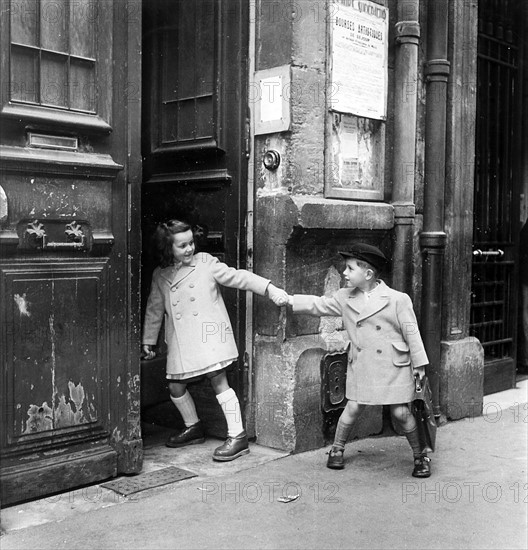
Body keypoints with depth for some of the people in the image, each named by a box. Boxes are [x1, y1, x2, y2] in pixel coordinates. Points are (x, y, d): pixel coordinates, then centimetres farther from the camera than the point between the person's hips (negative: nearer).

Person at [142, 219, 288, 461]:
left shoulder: (205, 263, -1)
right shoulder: (160, 276, 10)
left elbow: (236, 276, -7)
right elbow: (154, 310, 18)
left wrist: (269, 288, -16)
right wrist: (148, 341, 21)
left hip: (209, 333, -5)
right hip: (180, 341, 5)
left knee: (218, 380, -10)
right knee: (175, 387, 8)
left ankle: (237, 436, -5)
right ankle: (193, 428, 32)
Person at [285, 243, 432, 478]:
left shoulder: (397, 299, -10)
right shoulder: (345, 298, 2)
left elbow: (411, 331, -6)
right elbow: (318, 305, 9)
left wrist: (419, 363, -2)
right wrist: (289, 300, 1)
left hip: (394, 366, -3)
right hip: (360, 366, 3)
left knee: (401, 412, 0)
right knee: (353, 408, 4)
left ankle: (420, 456, 20)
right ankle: (336, 450, 24)